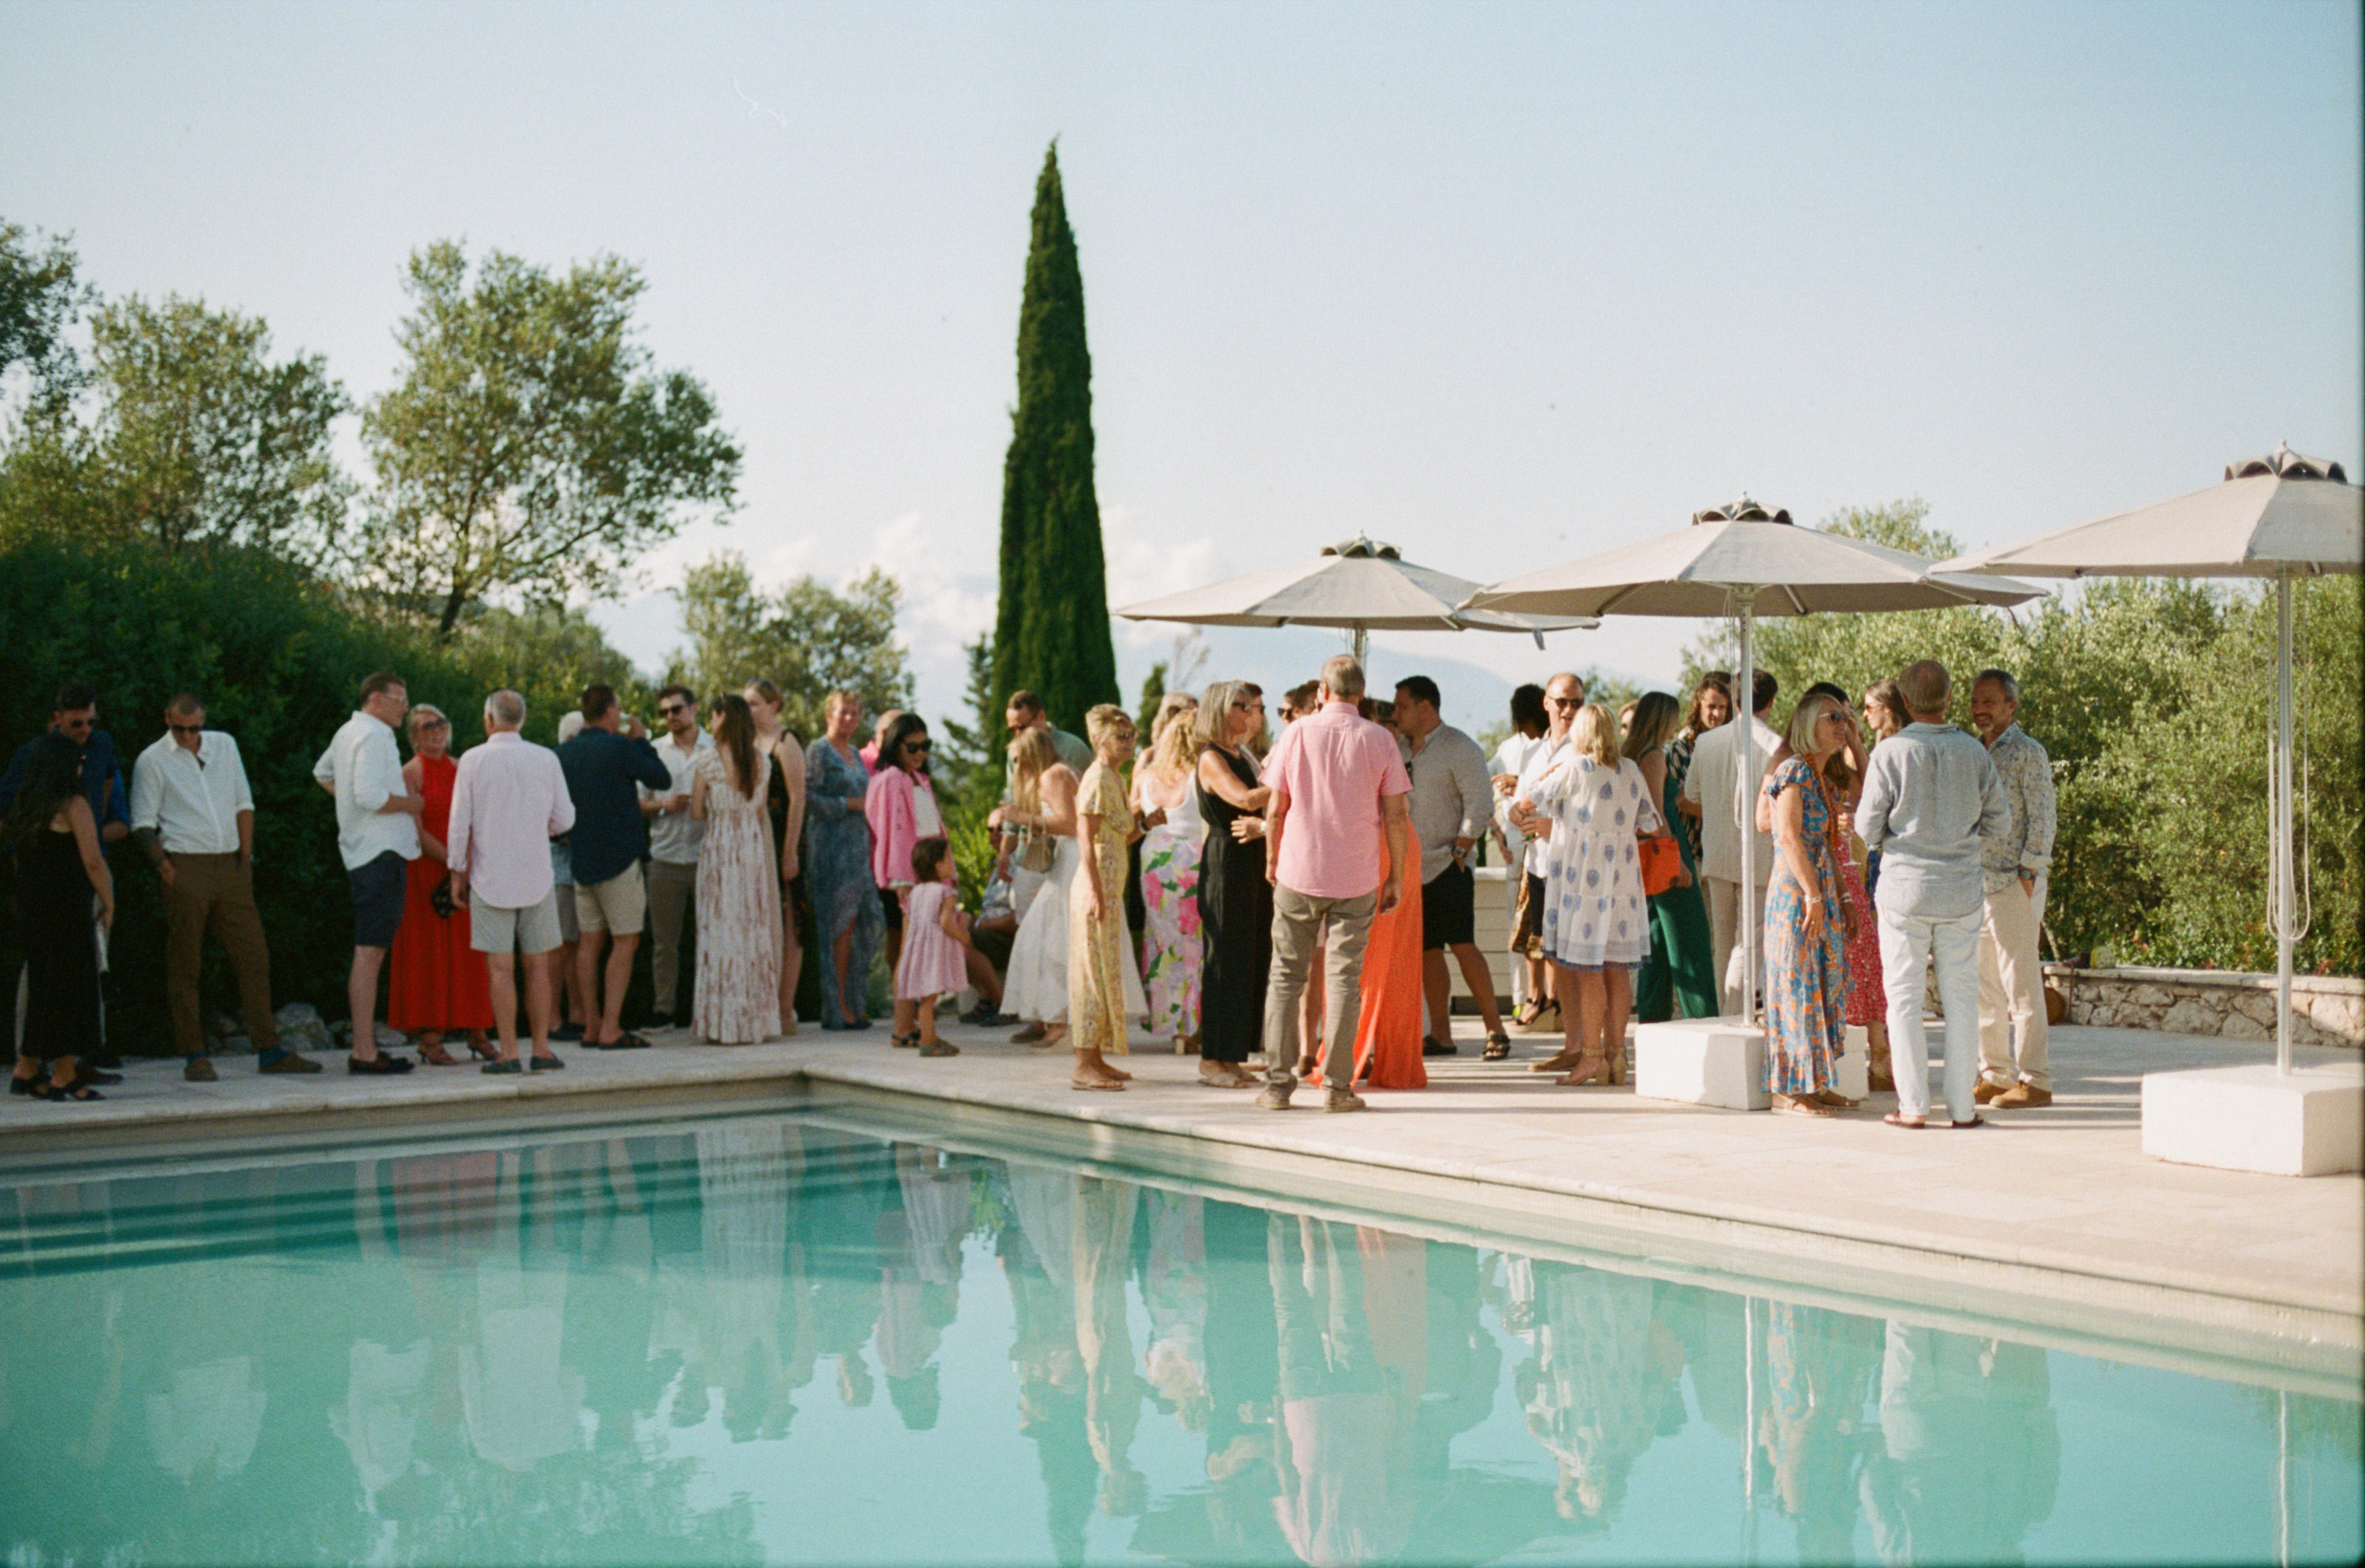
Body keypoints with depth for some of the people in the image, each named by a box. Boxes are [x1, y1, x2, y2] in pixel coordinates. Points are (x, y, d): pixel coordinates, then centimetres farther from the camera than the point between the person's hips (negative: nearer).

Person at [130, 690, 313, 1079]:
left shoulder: (224, 745, 13)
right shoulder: (152, 762, 1)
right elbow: (142, 825, 0)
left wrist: (245, 858, 8)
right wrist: (163, 866, -15)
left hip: (230, 866, 4)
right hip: (185, 868, -4)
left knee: (253, 954, 2)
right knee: (184, 963, -2)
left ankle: (270, 1051, 6)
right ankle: (194, 1055, 4)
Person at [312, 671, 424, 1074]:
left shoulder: (347, 733, 19)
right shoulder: (373, 736, -12)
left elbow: (322, 773, 37)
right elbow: (371, 796, -23)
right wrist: (411, 804, -9)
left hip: (360, 854, 11)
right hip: (381, 853, -11)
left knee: (368, 953, 13)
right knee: (370, 952, -11)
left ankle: (364, 1046, 16)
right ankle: (364, 1052, -13)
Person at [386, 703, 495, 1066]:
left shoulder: (461, 770, 13)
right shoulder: (409, 774, -3)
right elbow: (417, 832, -10)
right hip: (426, 872, -5)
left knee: (470, 952, 4)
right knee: (428, 952, -3)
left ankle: (477, 1034, 10)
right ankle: (429, 1038, -1)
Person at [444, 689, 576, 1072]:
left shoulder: (473, 761, -4)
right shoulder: (546, 759, 1)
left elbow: (460, 823, -3)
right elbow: (564, 819, 4)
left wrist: (457, 871, 7)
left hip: (491, 877, -2)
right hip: (537, 876, 2)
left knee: (501, 968, -1)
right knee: (538, 966, 7)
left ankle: (509, 1054, -2)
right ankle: (541, 1050, 8)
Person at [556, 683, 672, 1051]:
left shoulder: (564, 753, 7)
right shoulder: (619, 748, -13)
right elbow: (662, 780, -3)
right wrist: (641, 740, 7)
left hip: (581, 857, 7)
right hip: (619, 856, -7)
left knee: (590, 940, 10)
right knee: (625, 941, -3)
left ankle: (592, 1027, 11)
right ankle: (611, 1029, -9)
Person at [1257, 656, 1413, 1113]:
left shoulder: (1298, 734, -1)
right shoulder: (1378, 740, -1)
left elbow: (1276, 808, 2)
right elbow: (1396, 814, -2)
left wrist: (1272, 861, 16)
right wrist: (1398, 877, 6)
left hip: (1299, 873, 0)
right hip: (1357, 878, 0)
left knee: (1286, 976, 8)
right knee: (1345, 978, 3)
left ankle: (1278, 1083, 7)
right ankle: (1338, 1086, 0)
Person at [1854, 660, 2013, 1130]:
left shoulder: (1891, 753, -10)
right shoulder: (1974, 753, -2)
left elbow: (1867, 829, -7)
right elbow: (2000, 822, 7)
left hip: (1904, 885, -2)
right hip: (1961, 889, 2)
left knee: (1904, 995, 5)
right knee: (1961, 996, 8)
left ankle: (1913, 1105, 4)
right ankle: (1962, 1105, 9)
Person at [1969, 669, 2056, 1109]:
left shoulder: (2028, 754, -6)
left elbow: (2042, 818, -9)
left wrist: (2029, 872, -15)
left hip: (2014, 885, -8)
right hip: (1977, 884, 8)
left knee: (2021, 983, -6)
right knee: (1984, 986, 8)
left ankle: (2034, 1081, -3)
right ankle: (1995, 1076, 15)